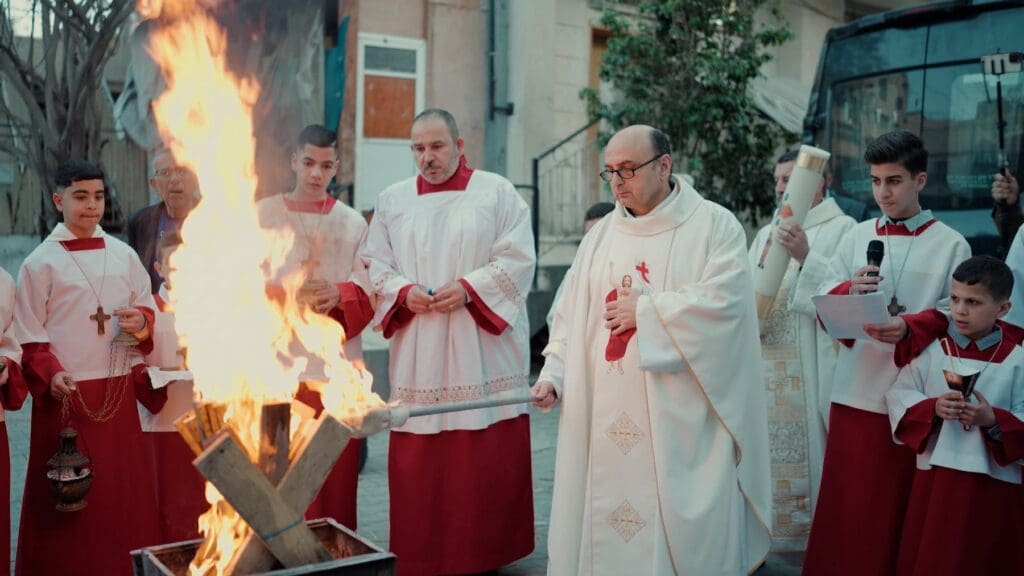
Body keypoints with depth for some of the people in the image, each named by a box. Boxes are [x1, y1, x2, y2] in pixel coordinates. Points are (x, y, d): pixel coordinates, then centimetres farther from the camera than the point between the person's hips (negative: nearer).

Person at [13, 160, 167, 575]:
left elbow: (147, 309, 14)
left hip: (118, 391, 4)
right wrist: (50, 375, -19)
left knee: (123, 486, 9)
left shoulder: (123, 255, 7)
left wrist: (142, 323, -8)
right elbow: (28, 334, -4)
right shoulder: (41, 262, -3)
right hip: (67, 393, -3)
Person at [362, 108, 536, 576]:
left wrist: (469, 288, -15)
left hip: (483, 349, -2)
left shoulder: (496, 192, 4)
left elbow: (517, 259, -2)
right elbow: (375, 265, 11)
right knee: (419, 461, 4)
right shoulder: (392, 200, 13)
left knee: (489, 458, 1)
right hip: (418, 354, 3)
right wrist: (404, 292, -9)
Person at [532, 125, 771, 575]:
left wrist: (644, 311, -13)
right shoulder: (601, 234, 12)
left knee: (682, 527, 2)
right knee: (604, 515, 8)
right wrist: (553, 375, -1)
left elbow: (722, 301, -17)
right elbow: (572, 314, 11)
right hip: (607, 417, 5)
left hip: (678, 418, -4)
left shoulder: (714, 226, -3)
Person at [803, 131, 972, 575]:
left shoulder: (952, 245, 1)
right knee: (846, 502, 6)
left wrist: (910, 328, -21)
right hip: (856, 390, 2)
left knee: (901, 507, 6)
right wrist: (850, 290, -13)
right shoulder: (856, 237, 9)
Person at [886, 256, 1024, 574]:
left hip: (995, 485, -1)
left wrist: (994, 420, -22)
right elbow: (899, 395, -2)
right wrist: (933, 408, -18)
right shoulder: (931, 349, 0)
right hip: (935, 479, 1)